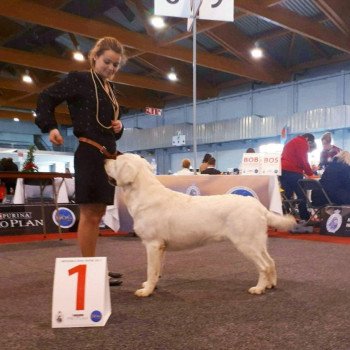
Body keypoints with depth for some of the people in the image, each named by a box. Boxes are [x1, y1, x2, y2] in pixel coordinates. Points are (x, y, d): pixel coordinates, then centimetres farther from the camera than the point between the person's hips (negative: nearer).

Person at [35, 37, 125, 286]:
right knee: (89, 214, -6)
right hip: (89, 152, -8)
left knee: (97, 215, 10)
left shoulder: (111, 91, 19)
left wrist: (119, 127, 4)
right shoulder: (79, 79, -2)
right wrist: (50, 127, -15)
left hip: (108, 154, 8)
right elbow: (46, 98, -3)